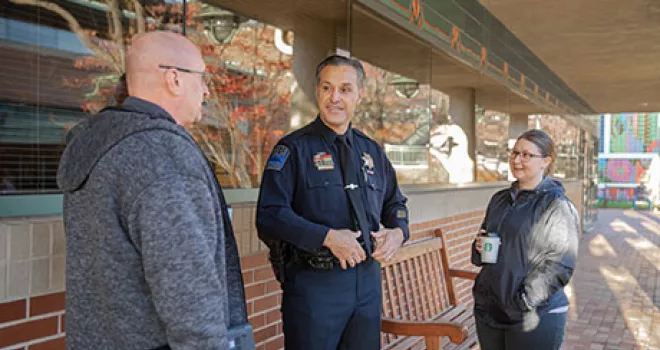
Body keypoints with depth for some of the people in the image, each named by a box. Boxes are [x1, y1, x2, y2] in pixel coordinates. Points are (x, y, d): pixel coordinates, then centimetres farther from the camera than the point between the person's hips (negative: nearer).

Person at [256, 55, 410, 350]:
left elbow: (395, 203, 22)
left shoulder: (372, 151, 12)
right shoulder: (294, 149, -5)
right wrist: (327, 237, -22)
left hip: (368, 281, 5)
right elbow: (269, 217, -14)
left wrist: (398, 231, 0)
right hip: (313, 284, -5)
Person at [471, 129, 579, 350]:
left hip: (533, 316, -6)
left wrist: (525, 301, -18)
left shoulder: (557, 205, -7)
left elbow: (560, 265, -13)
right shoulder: (500, 199, 11)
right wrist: (479, 248, 0)